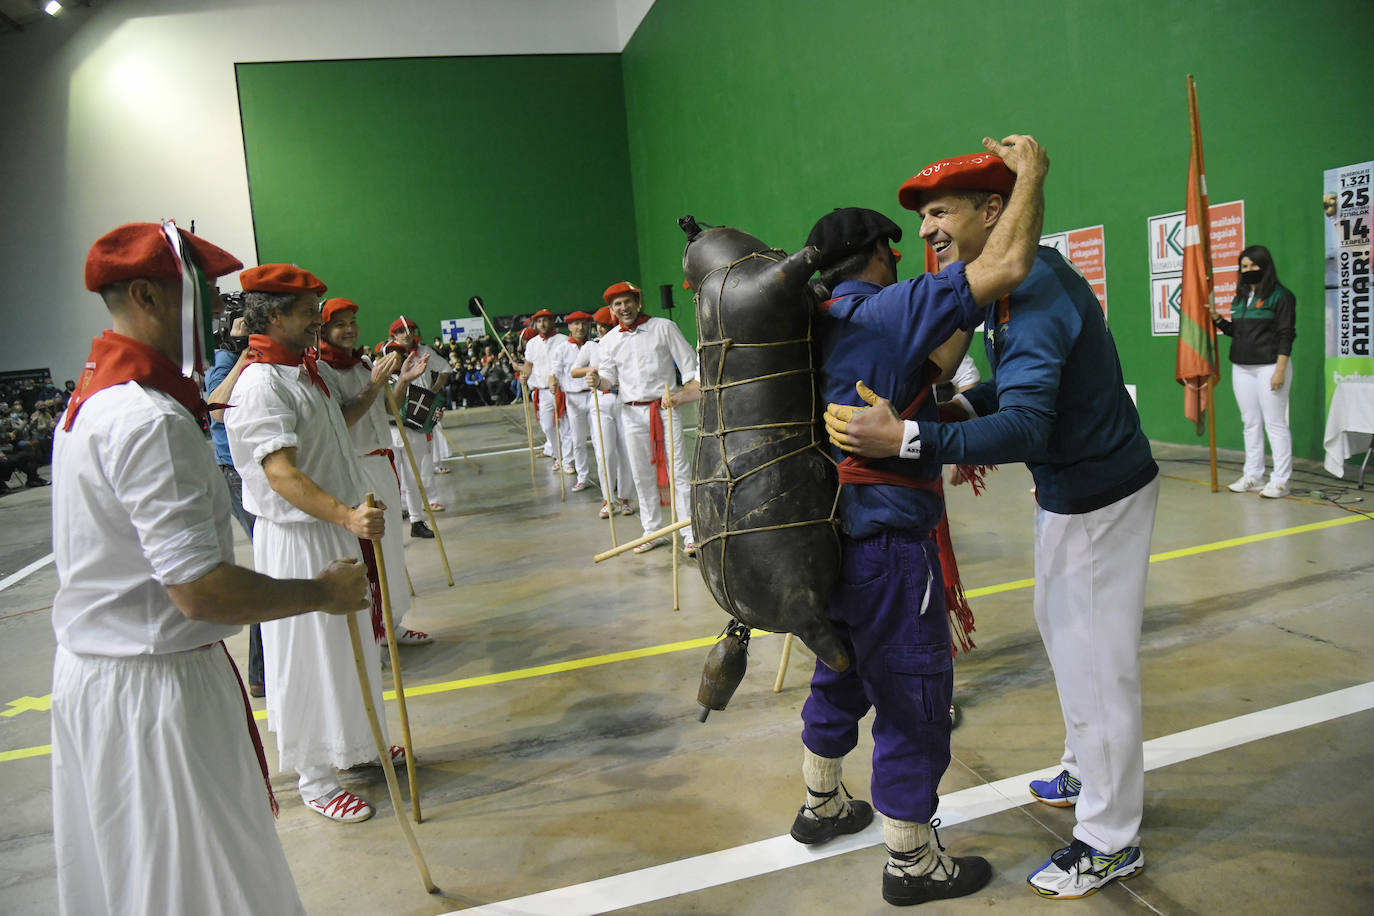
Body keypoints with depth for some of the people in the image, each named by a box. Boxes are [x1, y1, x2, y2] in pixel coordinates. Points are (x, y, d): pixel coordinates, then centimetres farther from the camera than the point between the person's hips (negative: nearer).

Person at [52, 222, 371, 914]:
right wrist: (323, 593, -14)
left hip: (86, 671, 10)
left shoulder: (89, 397, 9)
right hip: (157, 690, -10)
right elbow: (204, 592, -27)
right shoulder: (149, 421, -24)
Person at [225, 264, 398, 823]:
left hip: (335, 529, 10)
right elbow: (281, 474, -33)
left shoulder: (305, 370, 9)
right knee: (307, 655, 2)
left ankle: (355, 745, 39)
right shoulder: (261, 385, -22)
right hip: (296, 538, -10)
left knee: (349, 642, 21)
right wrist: (347, 516, -43)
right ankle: (314, 778, 17)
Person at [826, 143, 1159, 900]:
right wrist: (966, 403, -1)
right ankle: (1090, 773, 44)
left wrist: (908, 439, -44)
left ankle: (1110, 842, 17)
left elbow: (1026, 428, -38)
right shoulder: (1027, 277, 4)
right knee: (1063, 633, 24)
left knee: (1094, 659, 0)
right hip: (1070, 491, 10)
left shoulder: (1032, 295, -28)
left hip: (1097, 497, -10)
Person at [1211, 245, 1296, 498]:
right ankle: (1253, 476, 17)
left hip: (1269, 366, -7)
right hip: (1241, 368, 7)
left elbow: (1285, 335, -10)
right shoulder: (1240, 297, 14)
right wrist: (1217, 319, 2)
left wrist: (1280, 369, -16)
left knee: (1275, 423, -4)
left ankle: (1280, 481, 0)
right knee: (1250, 423, 11)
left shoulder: (1280, 295, -6)